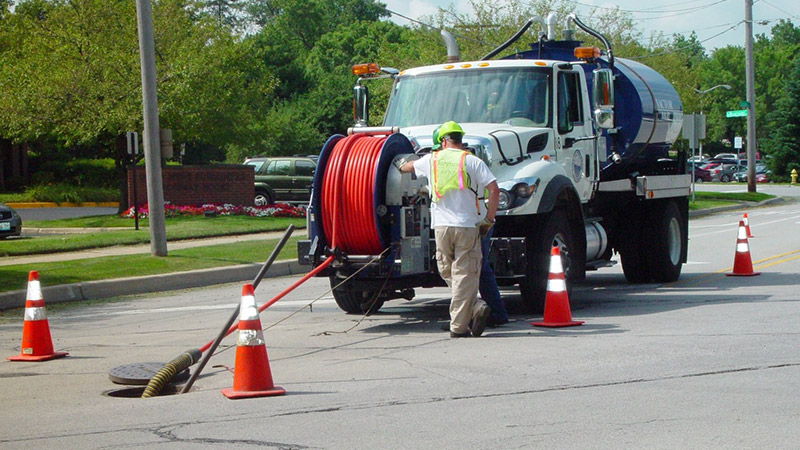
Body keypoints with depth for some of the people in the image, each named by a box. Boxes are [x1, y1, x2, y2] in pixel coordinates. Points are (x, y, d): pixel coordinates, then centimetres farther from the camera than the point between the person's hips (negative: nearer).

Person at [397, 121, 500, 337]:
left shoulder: (431, 160, 10)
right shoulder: (472, 161, 1)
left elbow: (410, 166, 33)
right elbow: (493, 189, -10)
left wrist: (400, 165, 57)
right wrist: (488, 220, -1)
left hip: (441, 226, 2)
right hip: (467, 226, -2)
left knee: (448, 272, 14)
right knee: (464, 275, -1)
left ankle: (476, 307, -1)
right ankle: (459, 325, -7)